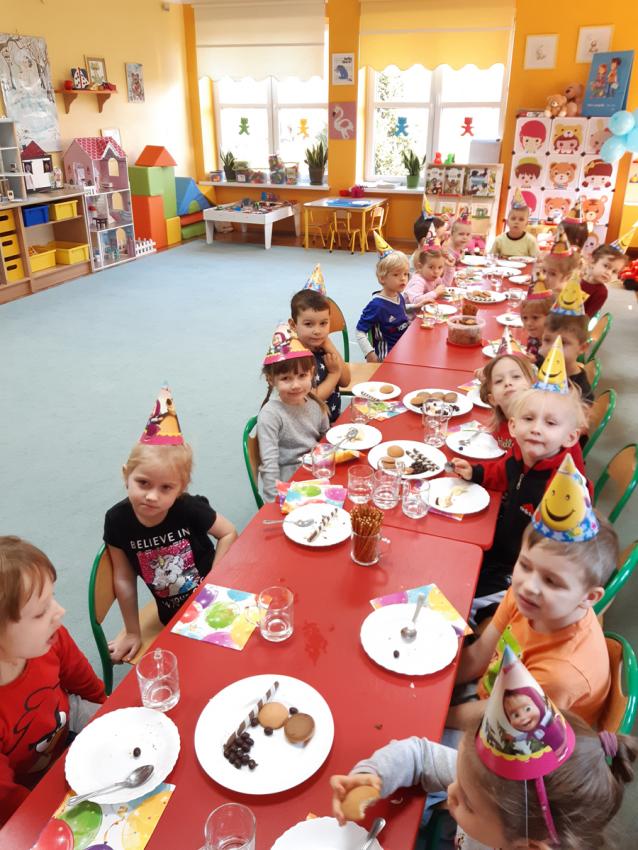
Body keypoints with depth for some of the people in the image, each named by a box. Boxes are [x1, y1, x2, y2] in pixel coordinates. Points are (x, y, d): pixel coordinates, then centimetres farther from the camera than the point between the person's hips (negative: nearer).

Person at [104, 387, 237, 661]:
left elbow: (228, 533, -7)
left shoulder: (189, 509, -25)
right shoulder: (117, 520, -19)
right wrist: (133, 633, -1)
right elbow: (124, 579, -8)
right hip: (174, 616, 1)